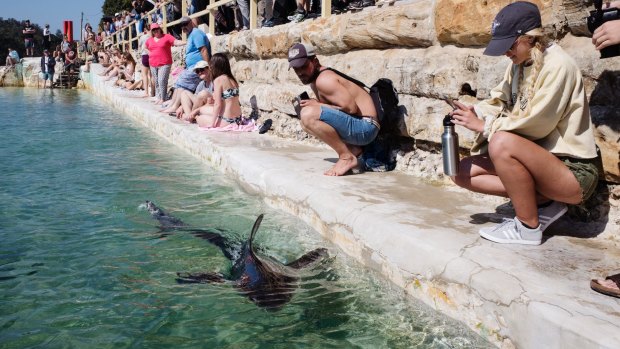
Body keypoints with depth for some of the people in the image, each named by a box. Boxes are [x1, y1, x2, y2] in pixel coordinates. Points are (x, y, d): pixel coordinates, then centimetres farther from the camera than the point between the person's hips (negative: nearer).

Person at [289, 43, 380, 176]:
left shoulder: (323, 80, -15)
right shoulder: (315, 80, 15)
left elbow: (351, 108, -22)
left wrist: (317, 105, -13)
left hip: (365, 128, -11)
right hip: (356, 126, 11)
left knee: (309, 115, -27)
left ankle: (346, 157, -14)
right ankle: (353, 150, 11)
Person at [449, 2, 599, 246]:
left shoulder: (557, 65, -18)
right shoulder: (519, 64, 7)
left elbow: (535, 124, -24)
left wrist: (483, 125, -19)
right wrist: (474, 112, -13)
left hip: (572, 170, -8)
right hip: (537, 160, 9)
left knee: (502, 143, -35)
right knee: (463, 172, -1)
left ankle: (529, 227, -16)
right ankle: (542, 203, -1)